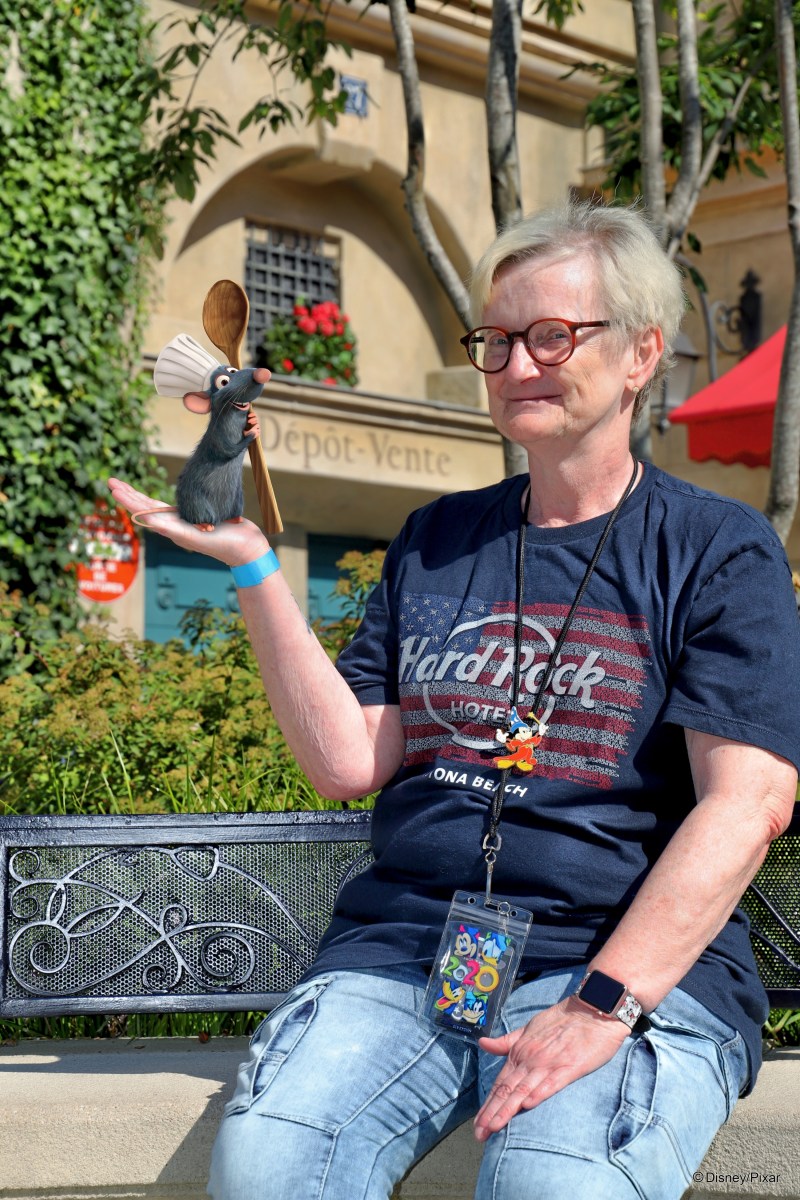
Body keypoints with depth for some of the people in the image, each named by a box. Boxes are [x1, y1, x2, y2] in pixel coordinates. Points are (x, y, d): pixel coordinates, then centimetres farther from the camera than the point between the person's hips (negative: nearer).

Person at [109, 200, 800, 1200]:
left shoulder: (720, 551, 5)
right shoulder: (436, 541, 19)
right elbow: (348, 761, 11)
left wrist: (601, 1007, -18)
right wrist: (252, 566, 4)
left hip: (639, 964, -3)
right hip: (402, 945, 3)